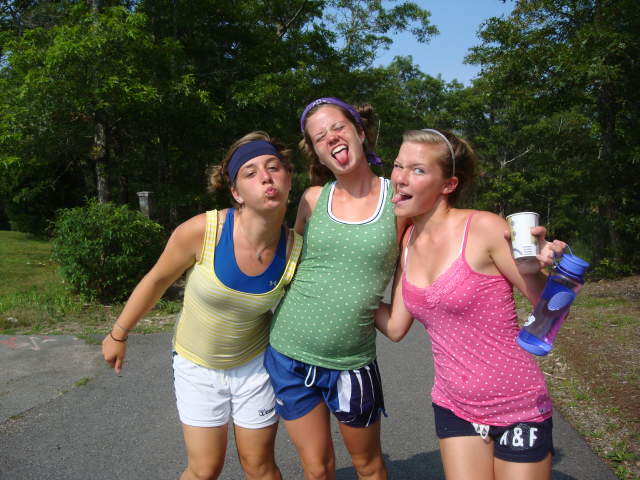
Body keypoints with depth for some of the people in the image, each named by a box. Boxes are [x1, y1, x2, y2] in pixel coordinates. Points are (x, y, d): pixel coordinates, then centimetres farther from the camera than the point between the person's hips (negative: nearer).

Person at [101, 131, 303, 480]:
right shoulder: (200, 231, -28)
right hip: (197, 364, -1)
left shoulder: (296, 250, -22)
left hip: (255, 363, 1)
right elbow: (156, 281, -9)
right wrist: (118, 335, 2)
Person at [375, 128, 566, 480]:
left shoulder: (483, 228, -18)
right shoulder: (408, 242, -1)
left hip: (517, 409, -5)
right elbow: (395, 327, 2)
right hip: (453, 407, 5)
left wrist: (534, 270, -32)